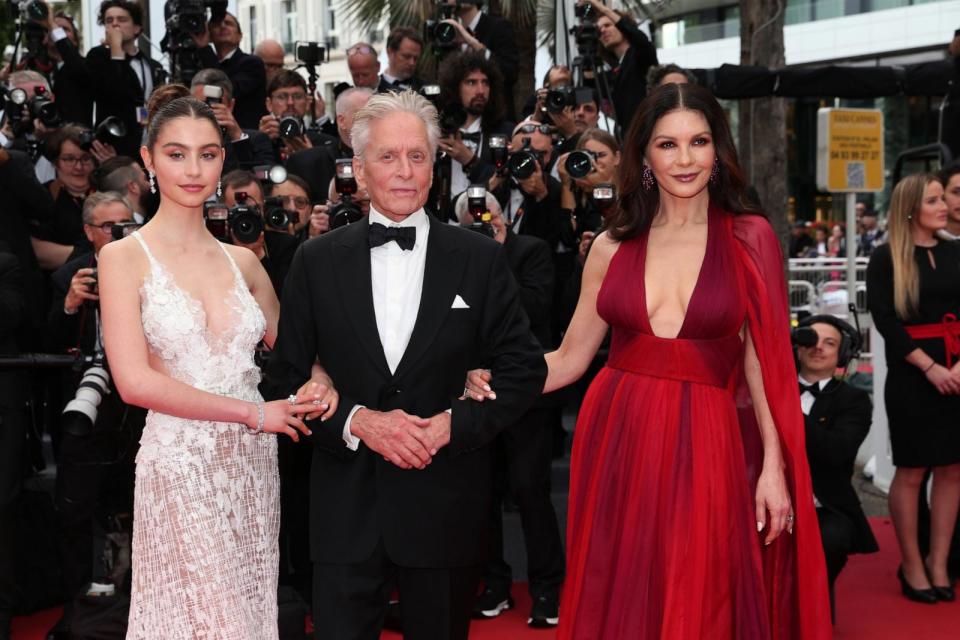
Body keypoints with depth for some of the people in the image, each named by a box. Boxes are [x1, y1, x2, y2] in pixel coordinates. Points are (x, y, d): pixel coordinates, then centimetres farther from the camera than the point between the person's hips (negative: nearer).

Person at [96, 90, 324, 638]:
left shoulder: (242, 260, 9)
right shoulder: (125, 257, -4)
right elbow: (135, 382, -12)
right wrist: (254, 413, -13)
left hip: (254, 465, 5)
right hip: (181, 465, -4)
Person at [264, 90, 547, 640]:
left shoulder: (481, 258, 1)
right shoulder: (318, 260, 4)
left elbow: (526, 371, 2)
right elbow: (289, 375, 4)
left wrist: (453, 424, -11)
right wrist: (356, 421, -12)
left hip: (445, 506, 0)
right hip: (346, 507, 0)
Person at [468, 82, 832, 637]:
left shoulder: (750, 239, 0)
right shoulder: (612, 247, 6)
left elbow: (762, 360, -1)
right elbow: (570, 357, 7)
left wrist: (774, 467, -6)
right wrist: (498, 386, -10)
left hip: (705, 447, -2)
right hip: (615, 441, 2)